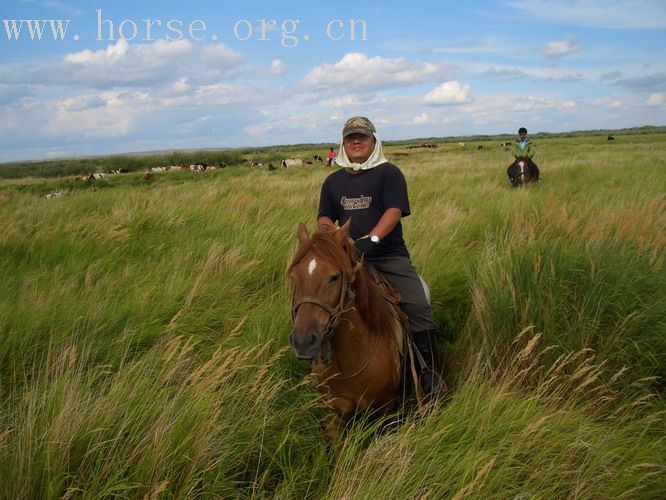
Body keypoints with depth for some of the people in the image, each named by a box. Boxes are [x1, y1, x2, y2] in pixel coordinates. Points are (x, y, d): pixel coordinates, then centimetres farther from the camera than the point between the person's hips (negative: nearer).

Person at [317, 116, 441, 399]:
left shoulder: (388, 173, 6)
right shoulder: (333, 180, 20)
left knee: (418, 305, -19)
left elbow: (394, 210, -8)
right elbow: (324, 218, 18)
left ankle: (428, 372, -6)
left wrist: (371, 239, -24)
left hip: (389, 256, -3)